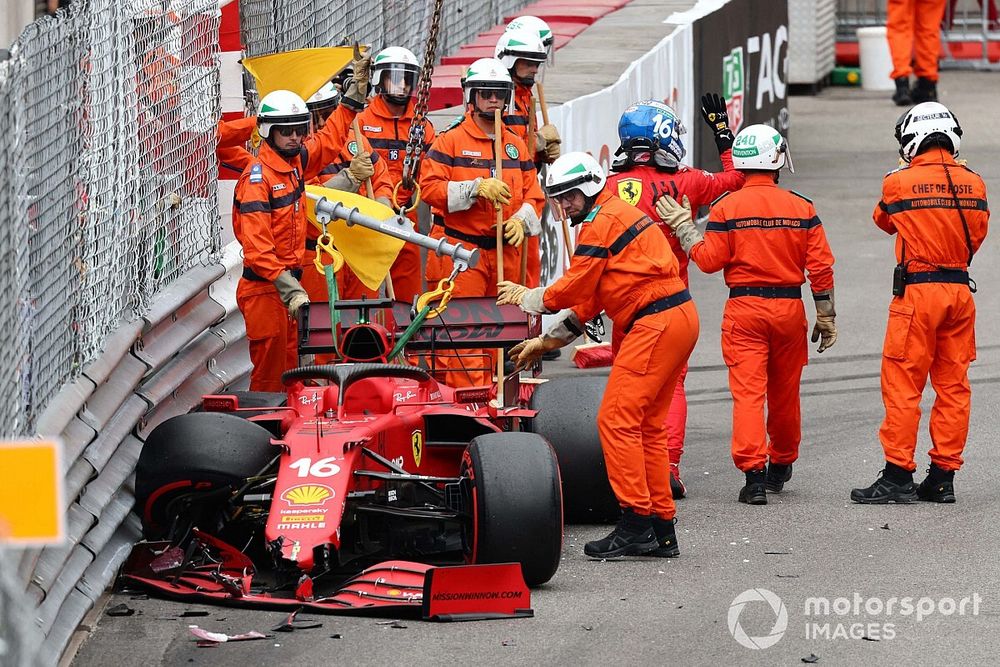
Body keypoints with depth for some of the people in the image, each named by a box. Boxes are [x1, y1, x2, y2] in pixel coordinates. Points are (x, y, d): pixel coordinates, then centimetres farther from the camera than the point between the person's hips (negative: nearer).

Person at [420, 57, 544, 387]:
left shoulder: (516, 145, 15)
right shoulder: (450, 141, -3)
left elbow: (533, 193, 15)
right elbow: (430, 187, -12)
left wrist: (521, 219, -5)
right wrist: (476, 188, -21)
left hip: (504, 249, 6)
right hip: (459, 250, -6)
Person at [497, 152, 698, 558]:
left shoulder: (602, 221, -7)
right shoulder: (620, 215, 24)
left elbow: (574, 289, -6)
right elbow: (589, 301, 24)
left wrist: (526, 299, 11)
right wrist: (546, 342, 21)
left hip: (656, 323, -10)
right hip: (678, 318, 10)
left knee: (617, 419, -11)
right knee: (646, 426, 12)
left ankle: (636, 523, -15)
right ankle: (661, 530, 13)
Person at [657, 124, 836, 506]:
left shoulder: (727, 208, -6)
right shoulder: (802, 208, 0)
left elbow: (709, 260, -4)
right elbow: (820, 268, 1)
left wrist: (682, 226, 8)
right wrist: (826, 318, 9)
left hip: (744, 308, -2)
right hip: (789, 308, 2)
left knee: (748, 391, -5)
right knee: (784, 393, 16)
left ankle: (753, 470, -18)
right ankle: (780, 466, 33)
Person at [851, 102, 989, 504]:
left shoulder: (899, 183, -8)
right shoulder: (973, 183, 3)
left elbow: (884, 221, 13)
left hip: (917, 291, -5)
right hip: (961, 289, 5)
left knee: (903, 384, 0)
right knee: (953, 385, 9)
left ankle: (897, 477, -1)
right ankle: (943, 477, 11)